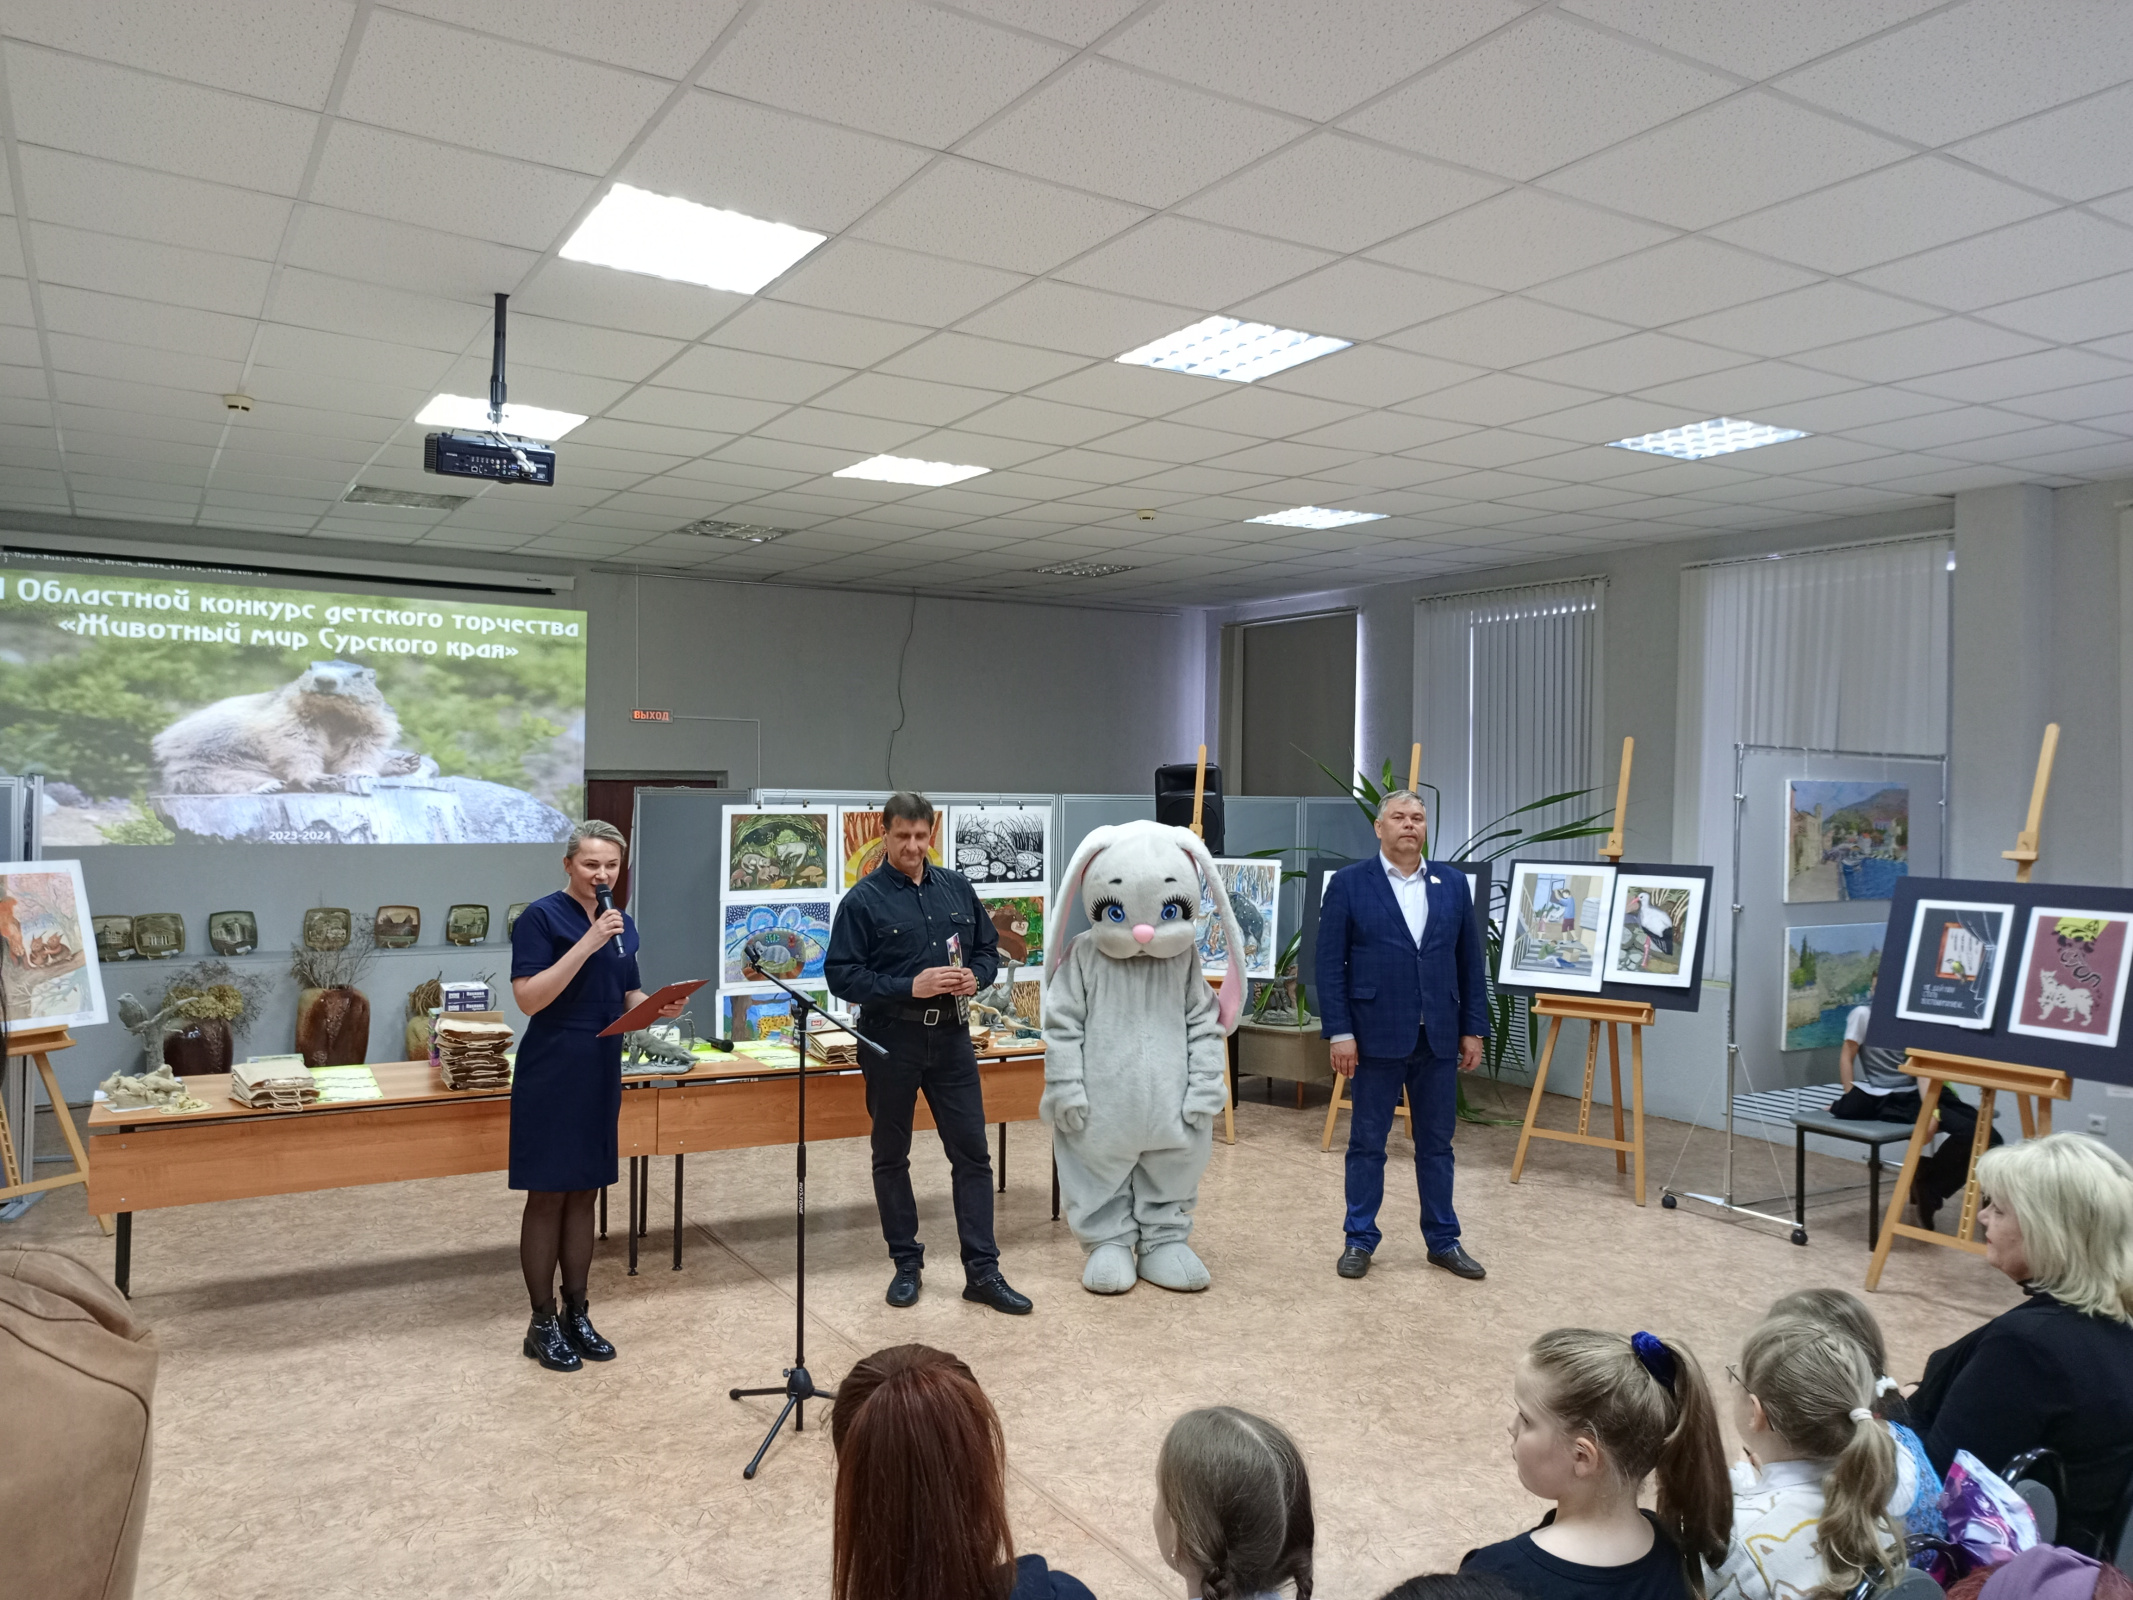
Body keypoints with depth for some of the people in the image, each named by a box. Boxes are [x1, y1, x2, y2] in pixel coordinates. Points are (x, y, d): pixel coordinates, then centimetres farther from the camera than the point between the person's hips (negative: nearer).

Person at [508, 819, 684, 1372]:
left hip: (602, 1073, 6)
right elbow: (528, 997, -19)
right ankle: (542, 1324, 13)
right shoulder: (542, 916, -11)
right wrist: (588, 942, -25)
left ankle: (576, 1314, 23)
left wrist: (661, 1006, -5)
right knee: (547, 1198, 2)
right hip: (551, 1075, -6)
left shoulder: (622, 923, 9)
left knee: (583, 1195, 13)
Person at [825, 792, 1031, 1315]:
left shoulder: (957, 888, 6)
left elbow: (988, 947, 15)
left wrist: (976, 976, -8)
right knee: (891, 1156, 9)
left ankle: (982, 1271, 10)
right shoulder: (863, 900, -7)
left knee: (972, 1151, 2)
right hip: (891, 1039, -3)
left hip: (951, 1036, 3)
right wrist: (910, 986, -21)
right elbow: (841, 976, -11)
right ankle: (906, 1264, 24)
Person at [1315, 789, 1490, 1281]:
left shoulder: (1453, 883, 7)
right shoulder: (1349, 883, -3)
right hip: (1376, 1036, -3)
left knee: (1437, 1143, 12)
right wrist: (1339, 1032, -11)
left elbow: (1470, 962, 9)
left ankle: (1443, 1241, 24)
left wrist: (1473, 1028, 5)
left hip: (1438, 1037, 3)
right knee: (1367, 1143, 7)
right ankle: (1360, 1240, 18)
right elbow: (1330, 964, -6)